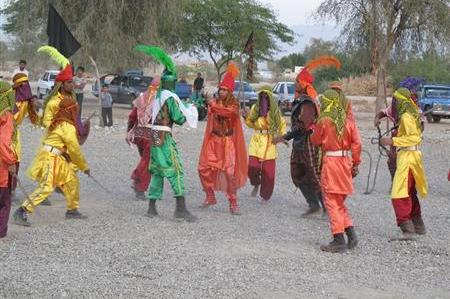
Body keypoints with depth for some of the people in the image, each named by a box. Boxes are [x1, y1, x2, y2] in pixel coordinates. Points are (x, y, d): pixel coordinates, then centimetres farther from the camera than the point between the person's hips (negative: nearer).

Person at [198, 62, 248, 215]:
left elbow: (228, 112, -24)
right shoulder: (215, 102, 8)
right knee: (204, 168, -1)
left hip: (228, 142, -4)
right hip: (213, 140, 4)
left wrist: (213, 105, -23)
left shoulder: (234, 104, -3)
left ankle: (233, 203, 1)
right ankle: (210, 197, 17)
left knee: (229, 172, -8)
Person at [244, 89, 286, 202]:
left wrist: (283, 136, 1)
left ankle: (265, 195, 15)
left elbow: (282, 124, 12)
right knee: (252, 167, -13)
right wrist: (246, 117, -3)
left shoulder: (275, 111, -1)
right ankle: (256, 184, 19)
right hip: (256, 139, 1)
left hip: (270, 141, -1)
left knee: (268, 171, -2)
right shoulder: (255, 108, 3)